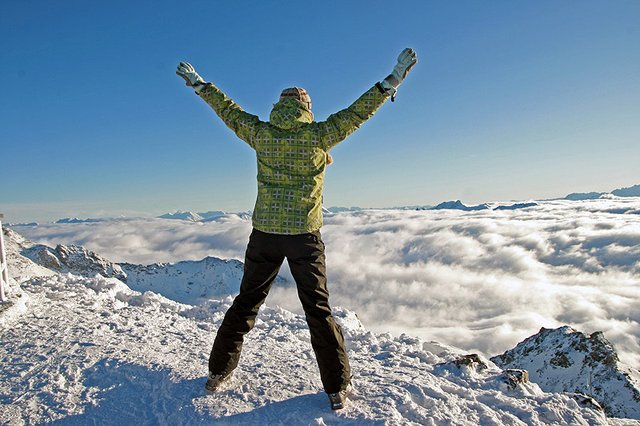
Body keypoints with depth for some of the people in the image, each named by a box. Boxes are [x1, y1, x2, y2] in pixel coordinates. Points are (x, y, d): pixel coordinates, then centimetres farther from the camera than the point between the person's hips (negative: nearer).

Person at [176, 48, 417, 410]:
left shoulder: (261, 134, 2)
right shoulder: (317, 135, -5)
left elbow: (230, 112, 15)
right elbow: (357, 112, -3)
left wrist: (200, 85, 31)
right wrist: (393, 80, 4)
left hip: (264, 234, 2)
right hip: (305, 235, -2)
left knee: (246, 302, 16)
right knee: (318, 308, 7)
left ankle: (219, 372, 27)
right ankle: (337, 388, 13)